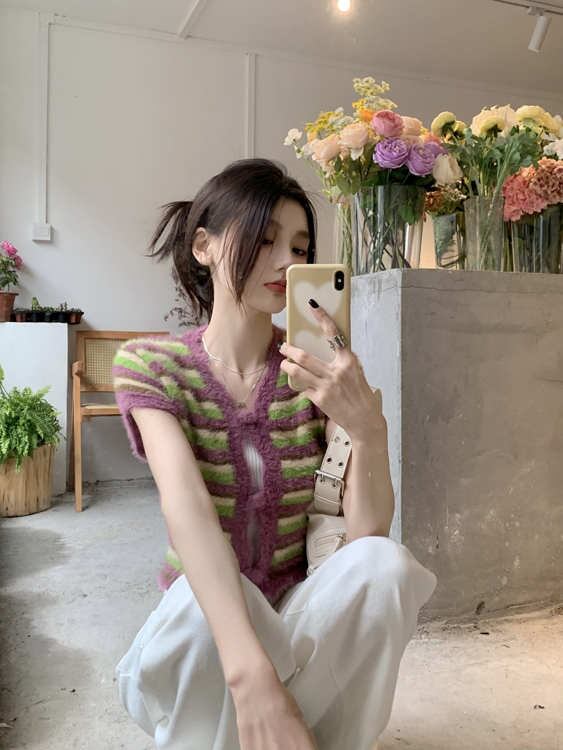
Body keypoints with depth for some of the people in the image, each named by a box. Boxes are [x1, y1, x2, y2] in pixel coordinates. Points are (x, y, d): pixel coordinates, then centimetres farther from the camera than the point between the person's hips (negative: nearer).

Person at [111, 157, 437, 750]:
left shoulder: (319, 367, -6)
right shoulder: (149, 363, -11)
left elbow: (367, 532, -16)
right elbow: (186, 505, -29)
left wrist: (369, 429, -36)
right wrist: (250, 672, -42)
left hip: (302, 620, 2)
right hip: (198, 620, -1)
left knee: (385, 562, -29)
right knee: (205, 603, -36)